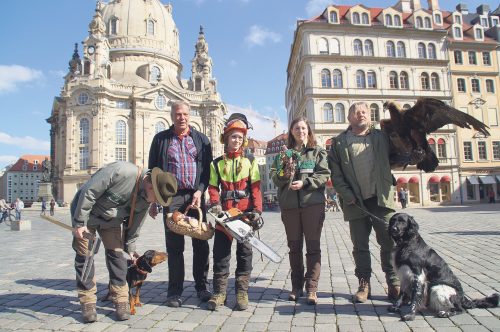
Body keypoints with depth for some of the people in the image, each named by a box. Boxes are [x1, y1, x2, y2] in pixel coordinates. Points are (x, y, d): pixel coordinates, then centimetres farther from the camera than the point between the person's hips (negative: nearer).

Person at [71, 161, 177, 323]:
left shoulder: (146, 198, -15)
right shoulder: (121, 171, -37)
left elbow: (134, 225, 0)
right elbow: (88, 192, -29)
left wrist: (130, 248, 7)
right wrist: (79, 223, -23)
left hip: (111, 219, 5)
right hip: (86, 213, -5)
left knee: (117, 254, -2)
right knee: (84, 255, -3)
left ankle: (121, 301, 8)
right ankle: (88, 303, 9)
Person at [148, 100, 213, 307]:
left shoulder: (201, 139, 11)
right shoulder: (161, 139, 10)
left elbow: (208, 169, 7)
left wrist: (200, 191, -8)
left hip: (196, 196, 1)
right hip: (171, 197, -1)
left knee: (201, 244, 4)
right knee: (174, 246, 2)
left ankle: (201, 287, 19)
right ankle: (175, 291, 13)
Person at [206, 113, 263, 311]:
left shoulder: (250, 163, 4)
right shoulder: (217, 164, 8)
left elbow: (256, 188, -1)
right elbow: (213, 187, 5)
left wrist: (257, 210, -10)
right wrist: (215, 203, -12)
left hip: (245, 214, -1)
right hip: (224, 214, 1)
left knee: (244, 253, 6)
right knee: (221, 253, 4)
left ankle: (242, 292, 16)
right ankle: (219, 292, 15)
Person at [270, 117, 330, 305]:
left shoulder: (318, 152, 8)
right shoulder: (284, 153, 12)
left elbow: (324, 175, -2)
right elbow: (274, 176, 6)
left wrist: (304, 183, -15)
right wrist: (283, 175, -14)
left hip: (313, 203, -2)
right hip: (289, 205, 2)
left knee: (313, 246, 0)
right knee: (294, 247, 10)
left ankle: (312, 288, 8)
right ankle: (296, 286, 22)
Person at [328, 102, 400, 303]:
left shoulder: (381, 137, 10)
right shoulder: (339, 142, 5)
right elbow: (335, 173, 1)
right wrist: (347, 195, -9)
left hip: (381, 199, 1)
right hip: (356, 203, 0)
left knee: (390, 243, 4)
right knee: (360, 246, 7)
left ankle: (394, 284, 17)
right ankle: (364, 285, 19)